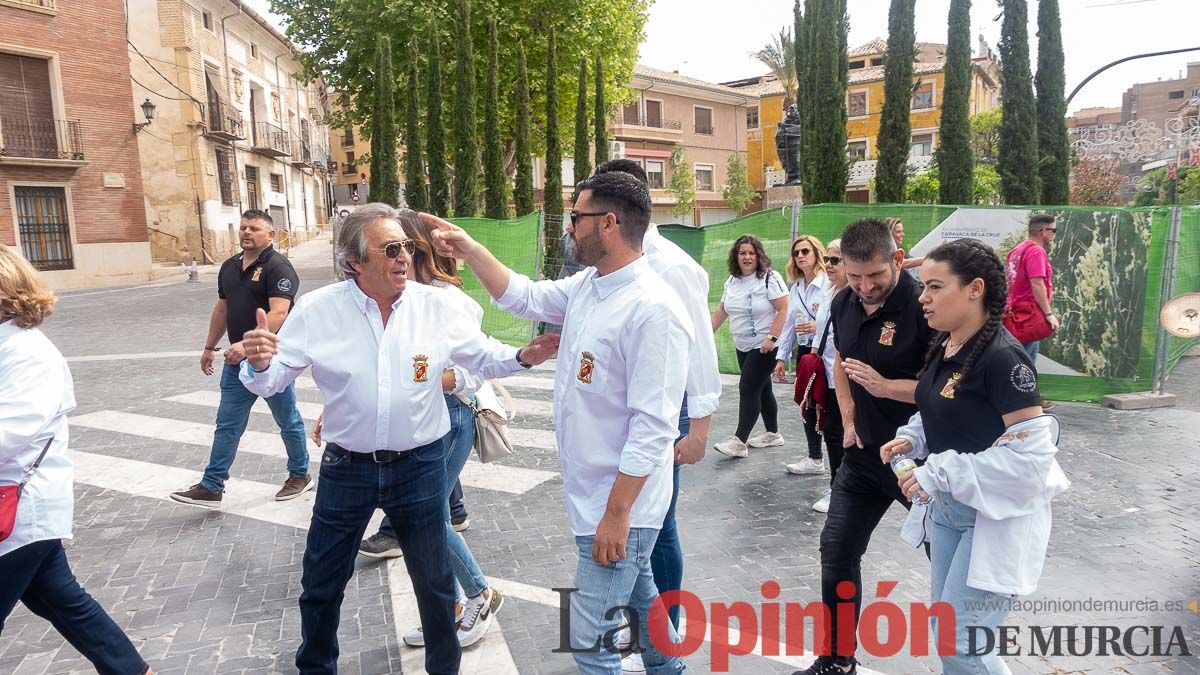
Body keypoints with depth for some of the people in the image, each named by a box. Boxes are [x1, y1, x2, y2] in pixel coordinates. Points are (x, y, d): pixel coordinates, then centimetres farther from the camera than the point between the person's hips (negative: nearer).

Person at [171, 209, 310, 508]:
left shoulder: (278, 267, -14)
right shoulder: (229, 267, 11)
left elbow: (278, 313, -25)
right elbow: (222, 309, 21)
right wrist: (209, 347, 23)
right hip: (237, 360, 7)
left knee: (288, 421, 9)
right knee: (227, 425, 9)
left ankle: (300, 475, 26)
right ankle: (211, 487, 15)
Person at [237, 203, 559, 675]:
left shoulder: (437, 305, -9)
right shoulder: (318, 310, -10)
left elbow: (482, 356, 3)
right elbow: (273, 380, -4)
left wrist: (523, 356, -17)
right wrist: (258, 364, -27)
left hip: (419, 466, 0)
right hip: (346, 469, 0)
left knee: (434, 582, 16)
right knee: (322, 584, 18)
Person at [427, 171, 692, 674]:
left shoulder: (653, 311, -25)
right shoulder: (586, 286, 2)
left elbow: (651, 426, -26)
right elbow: (524, 297, 16)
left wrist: (616, 514, -23)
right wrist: (470, 250, 8)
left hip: (620, 506, -9)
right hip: (594, 496, 9)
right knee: (638, 594, 27)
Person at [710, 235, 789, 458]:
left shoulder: (770, 278, -12)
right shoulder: (732, 281, 9)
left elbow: (783, 309, -17)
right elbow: (722, 310, 16)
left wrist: (771, 338, -23)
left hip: (764, 346, -7)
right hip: (743, 346, 7)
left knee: (748, 389, -10)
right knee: (762, 389, 15)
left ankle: (739, 441, -8)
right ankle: (772, 434, 28)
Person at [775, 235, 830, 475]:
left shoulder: (829, 283, -10)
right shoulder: (795, 288, 13)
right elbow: (789, 323, 16)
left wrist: (819, 326, -26)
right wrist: (781, 357, 14)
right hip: (804, 350, 7)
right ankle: (815, 458, 24)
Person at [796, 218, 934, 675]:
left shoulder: (923, 305, -21)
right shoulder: (844, 304, 1)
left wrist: (885, 386, -27)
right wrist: (849, 420, 10)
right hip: (864, 451, 7)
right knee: (837, 551, 11)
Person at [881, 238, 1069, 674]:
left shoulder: (1002, 358, -24)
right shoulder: (942, 346, 2)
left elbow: (1032, 454, -27)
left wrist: (940, 473, -27)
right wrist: (911, 439, -2)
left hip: (997, 516, -8)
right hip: (947, 508, 9)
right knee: (944, 625, 19)